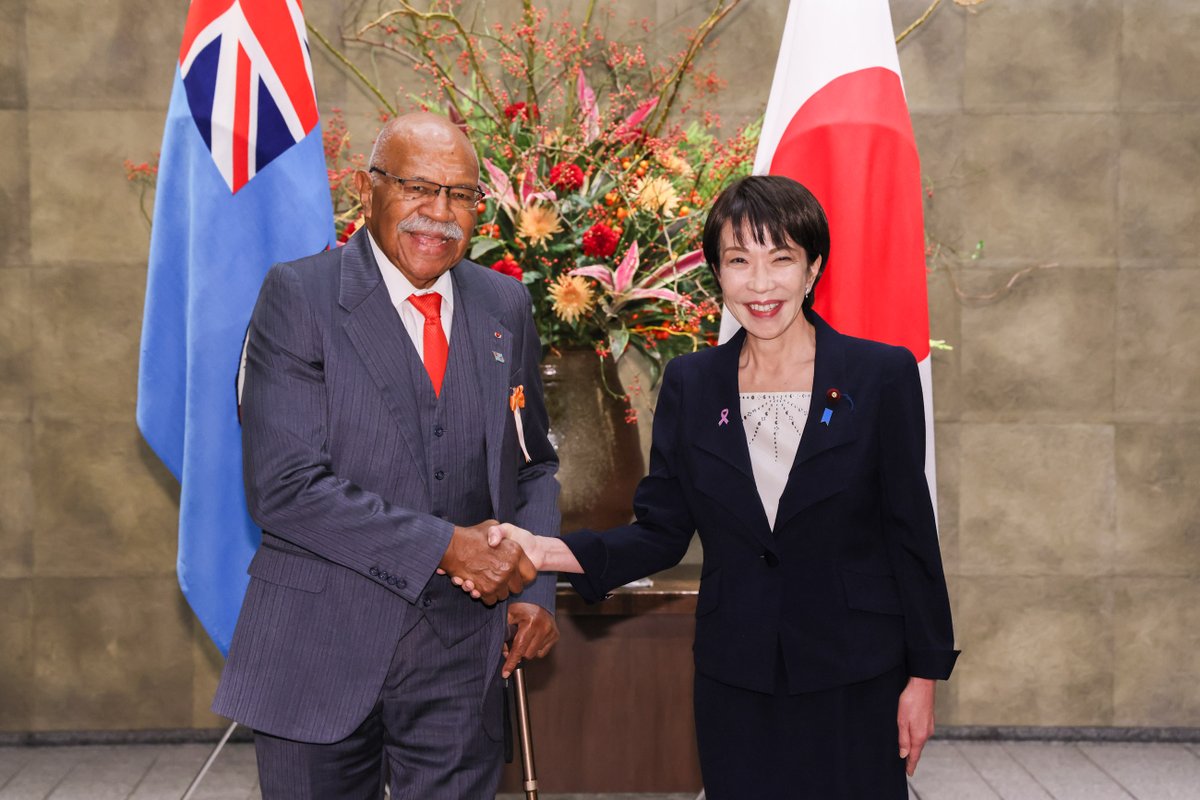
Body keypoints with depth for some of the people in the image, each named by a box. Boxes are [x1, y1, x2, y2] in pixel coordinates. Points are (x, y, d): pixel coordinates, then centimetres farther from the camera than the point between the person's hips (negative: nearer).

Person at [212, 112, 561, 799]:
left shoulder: (506, 307, 8)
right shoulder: (299, 296, -8)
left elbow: (533, 464, 18)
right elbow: (284, 485, -16)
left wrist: (535, 587, 2)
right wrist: (444, 547, -19)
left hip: (462, 660, 4)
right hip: (321, 657, -3)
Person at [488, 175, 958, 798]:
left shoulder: (882, 375, -5)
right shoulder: (689, 384, 3)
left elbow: (910, 531, -2)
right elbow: (661, 532, 3)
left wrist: (923, 675, -2)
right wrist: (550, 552, -12)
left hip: (855, 682, -2)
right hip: (734, 685, 2)